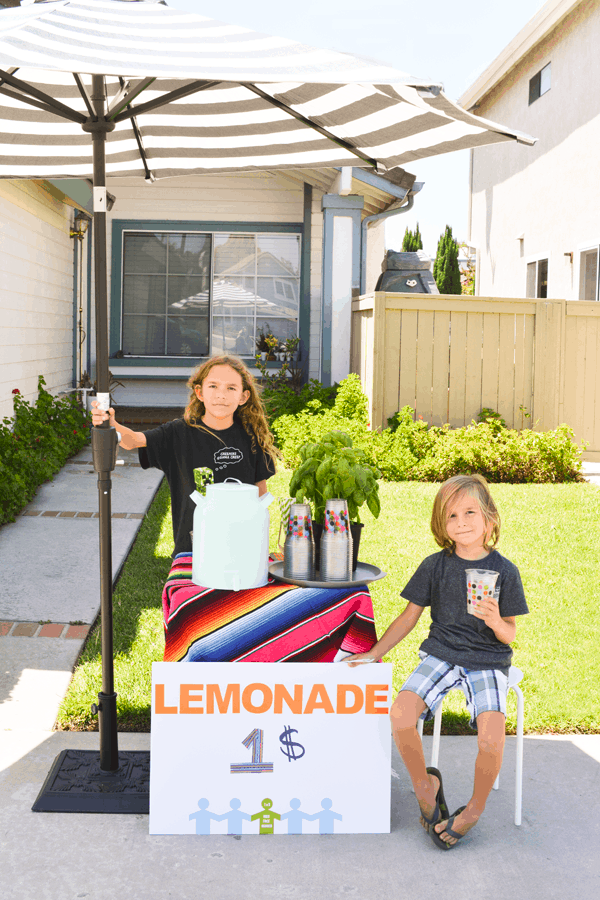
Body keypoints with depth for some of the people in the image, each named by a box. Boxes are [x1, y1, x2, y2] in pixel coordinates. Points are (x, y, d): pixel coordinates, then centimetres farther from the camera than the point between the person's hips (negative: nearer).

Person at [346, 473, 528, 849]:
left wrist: (496, 622, -23)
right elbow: (410, 616, 9)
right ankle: (425, 785, 3)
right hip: (441, 653, 2)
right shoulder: (435, 566, 0)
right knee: (400, 716, -25)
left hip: (488, 660, -2)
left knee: (491, 740, -27)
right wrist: (373, 654, 6)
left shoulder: (504, 571, -4)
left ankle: (475, 807, 3)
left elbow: (510, 635, 1)